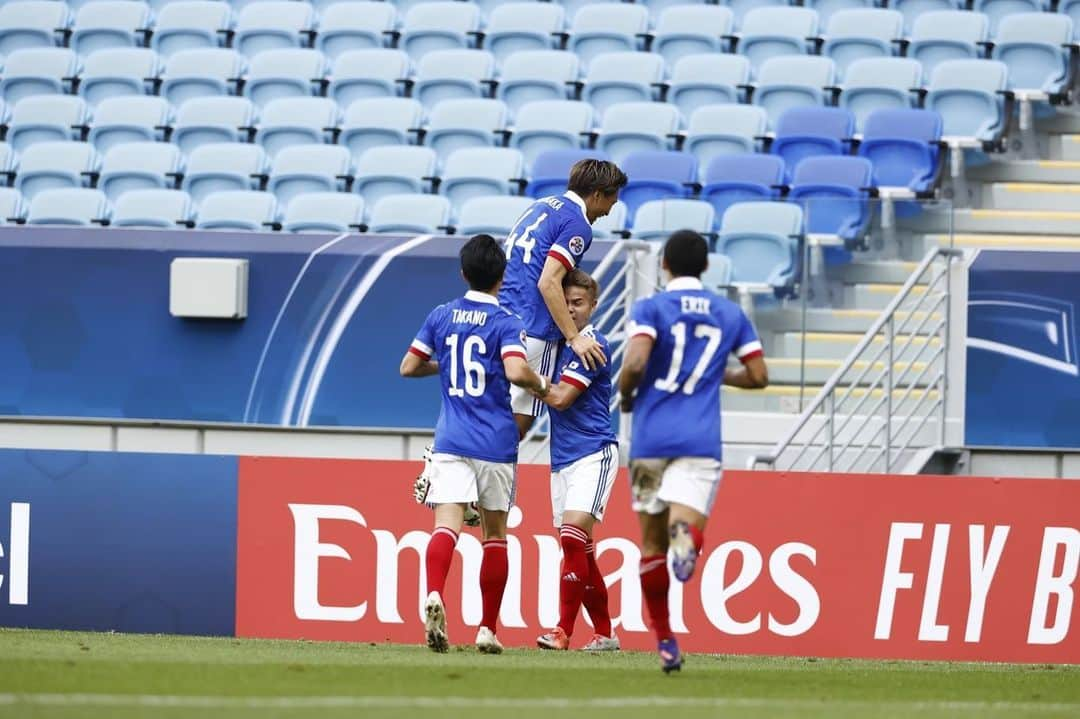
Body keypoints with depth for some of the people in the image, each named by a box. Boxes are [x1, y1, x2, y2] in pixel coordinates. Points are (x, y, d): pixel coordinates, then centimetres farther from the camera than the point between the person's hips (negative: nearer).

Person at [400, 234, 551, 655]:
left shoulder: (441, 317, 7)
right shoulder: (505, 322, -5)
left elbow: (409, 367, 13)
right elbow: (515, 371, -22)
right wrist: (540, 384, -2)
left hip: (451, 442, 2)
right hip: (496, 444, -2)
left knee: (446, 526, -10)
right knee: (495, 534, 12)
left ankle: (434, 595, -39)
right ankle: (487, 629, 14)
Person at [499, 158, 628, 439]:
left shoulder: (542, 205, 18)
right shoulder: (577, 224, -9)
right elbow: (548, 283, -19)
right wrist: (574, 338, -20)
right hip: (534, 330, -9)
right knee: (518, 424, -5)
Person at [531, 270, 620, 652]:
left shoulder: (592, 345, -10)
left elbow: (560, 397, -16)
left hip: (593, 455, -9)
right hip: (562, 459, 9)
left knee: (573, 535, -20)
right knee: (580, 551, 10)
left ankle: (563, 631, -22)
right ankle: (604, 634, 19)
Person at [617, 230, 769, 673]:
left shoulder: (650, 309, 1)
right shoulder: (731, 314, 11)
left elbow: (635, 363, -15)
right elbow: (758, 375, 12)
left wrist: (625, 396, 6)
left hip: (650, 438, -1)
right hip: (700, 442, 1)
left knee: (653, 543, 12)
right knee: (686, 525, -9)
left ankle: (665, 641, 17)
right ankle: (687, 535, -48)